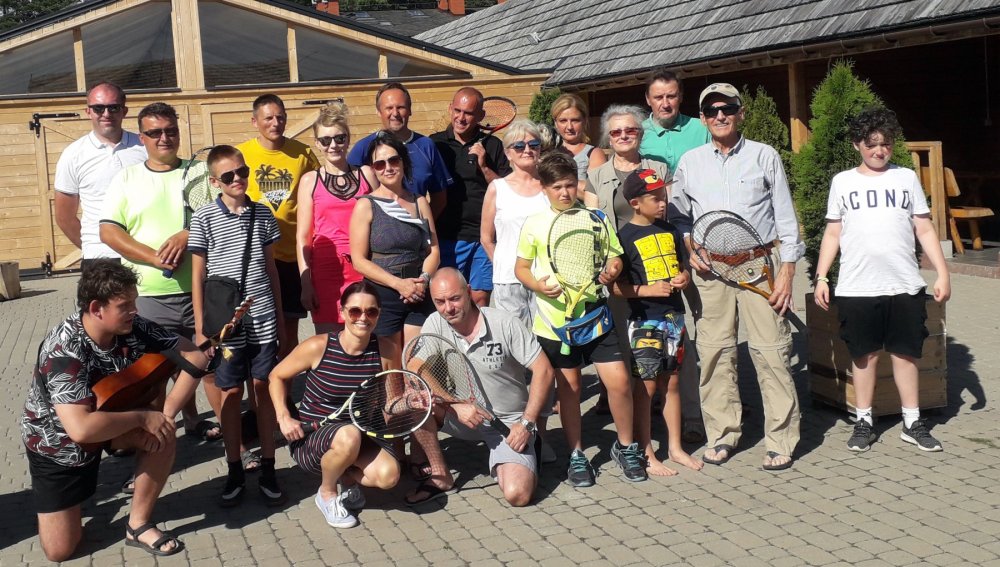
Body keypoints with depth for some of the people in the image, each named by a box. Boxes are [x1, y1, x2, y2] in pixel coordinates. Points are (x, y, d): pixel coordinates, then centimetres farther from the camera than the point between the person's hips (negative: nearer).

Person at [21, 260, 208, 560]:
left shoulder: (134, 328, -20)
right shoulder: (64, 352, -36)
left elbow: (195, 357, -15)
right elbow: (81, 428, -45)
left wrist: (166, 413, -23)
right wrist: (142, 417, -32)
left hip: (109, 415, 5)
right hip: (56, 440, -5)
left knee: (163, 436, -25)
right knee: (60, 550, -5)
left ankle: (138, 525, -5)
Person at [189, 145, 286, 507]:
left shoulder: (263, 214, 6)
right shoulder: (204, 218, -3)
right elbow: (198, 274, 0)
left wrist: (279, 315, 13)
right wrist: (200, 326, -2)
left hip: (263, 319, 2)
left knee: (265, 389, 6)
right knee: (231, 393, 5)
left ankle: (267, 470, 15)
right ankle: (235, 473, 17)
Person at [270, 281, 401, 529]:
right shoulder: (318, 347, -15)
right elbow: (276, 377, 0)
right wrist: (284, 417, -13)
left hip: (359, 435, 3)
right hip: (309, 438, -3)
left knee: (389, 474, -26)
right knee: (348, 436, -38)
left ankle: (349, 478, 11)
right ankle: (326, 493, -5)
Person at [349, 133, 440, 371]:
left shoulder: (419, 202, 11)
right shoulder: (366, 205, -1)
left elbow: (433, 249, 9)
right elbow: (359, 260, -7)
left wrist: (423, 279, -11)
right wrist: (398, 283, -16)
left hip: (420, 295, 3)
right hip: (382, 297, -3)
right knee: (390, 371, 2)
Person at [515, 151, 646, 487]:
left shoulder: (597, 219, 3)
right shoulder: (534, 225, 0)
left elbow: (615, 257, 10)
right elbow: (521, 267, 6)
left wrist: (612, 271, -13)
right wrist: (538, 285, -13)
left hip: (595, 315, 1)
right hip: (555, 320, -1)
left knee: (619, 381, -4)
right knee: (569, 388, 7)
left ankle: (625, 447, 18)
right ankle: (576, 455, 23)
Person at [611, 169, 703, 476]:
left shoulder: (670, 231, 9)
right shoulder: (626, 237, -9)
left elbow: (683, 265, 20)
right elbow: (616, 286, -11)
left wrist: (684, 277, -2)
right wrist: (649, 290, -22)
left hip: (673, 316, 6)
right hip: (644, 322, -6)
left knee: (671, 383, 14)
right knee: (646, 387, 1)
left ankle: (675, 447, 25)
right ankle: (646, 454, 11)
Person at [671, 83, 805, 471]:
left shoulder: (764, 156, 6)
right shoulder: (690, 162, 11)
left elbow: (785, 216, 4)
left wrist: (787, 271, -2)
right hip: (709, 267, 2)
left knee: (770, 350, -5)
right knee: (714, 351, 2)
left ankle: (780, 441, 4)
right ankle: (722, 434, 15)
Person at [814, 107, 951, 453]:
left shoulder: (906, 178, 9)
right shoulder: (843, 182, 7)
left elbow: (925, 230, 9)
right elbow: (833, 233, 9)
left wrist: (942, 272, 2)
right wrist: (821, 276, 2)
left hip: (904, 285, 1)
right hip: (856, 288, 0)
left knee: (905, 353, 6)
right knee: (864, 355, 6)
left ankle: (912, 423, 18)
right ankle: (864, 422, 18)